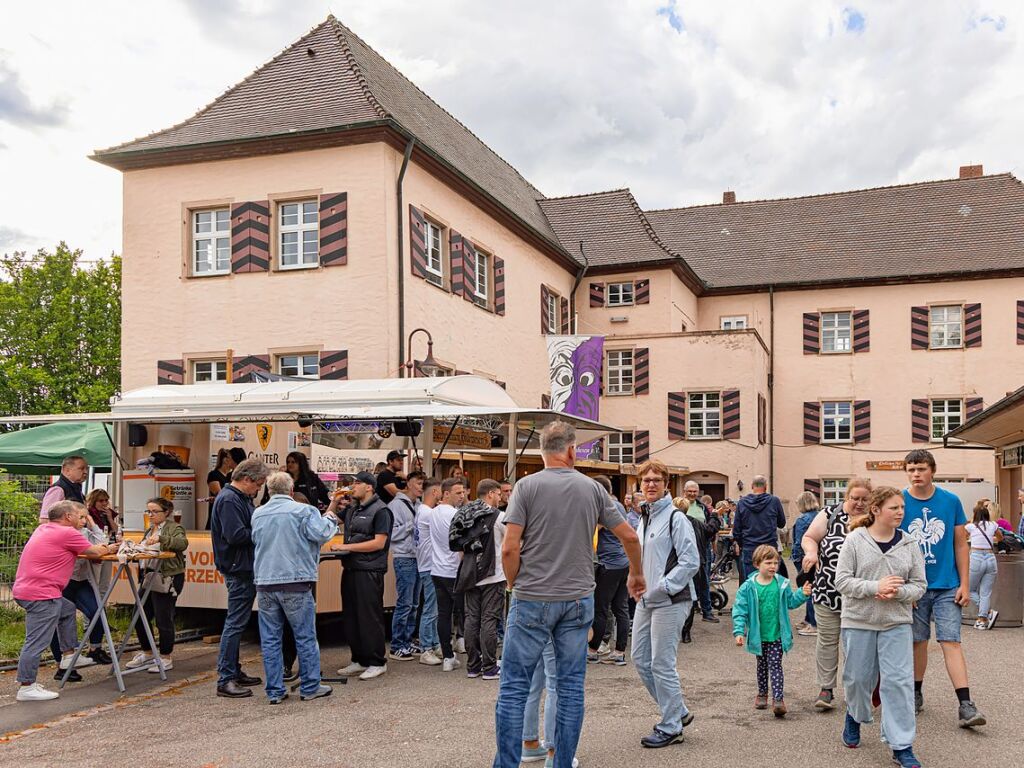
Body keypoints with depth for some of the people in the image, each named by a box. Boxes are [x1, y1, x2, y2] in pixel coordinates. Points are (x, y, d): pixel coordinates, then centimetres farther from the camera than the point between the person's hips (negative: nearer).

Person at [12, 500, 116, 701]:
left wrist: (102, 548, 14)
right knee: (37, 642, -6)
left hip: (26, 589, 10)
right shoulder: (67, 533, -12)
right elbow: (95, 552, -3)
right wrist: (109, 549, 17)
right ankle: (26, 687, -3)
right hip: (40, 594, -10)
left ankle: (69, 656, 29)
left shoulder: (43, 529, 15)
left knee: (68, 609, 27)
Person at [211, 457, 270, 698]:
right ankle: (225, 680, -3)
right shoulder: (229, 500, -16)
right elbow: (236, 535, -25)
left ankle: (234, 672, 25)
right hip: (238, 570, -11)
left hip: (244, 569, 11)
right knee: (235, 623, -7)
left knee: (237, 623, 16)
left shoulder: (241, 498, 17)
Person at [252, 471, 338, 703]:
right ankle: (310, 687, 11)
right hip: (295, 582, -4)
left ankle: (274, 691, 10)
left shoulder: (258, 514, 10)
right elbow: (322, 535, -14)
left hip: (265, 584, 4)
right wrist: (330, 519, 5)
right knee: (305, 637, 6)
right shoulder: (303, 511, -7)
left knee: (270, 639, 8)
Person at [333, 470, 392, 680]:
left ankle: (377, 662, 7)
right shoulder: (352, 509, 16)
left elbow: (379, 543, -16)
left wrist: (347, 547, -16)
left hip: (369, 570, -8)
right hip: (350, 568, 8)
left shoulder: (380, 510, -8)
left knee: (370, 618, -3)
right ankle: (359, 660, 22)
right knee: (350, 616, 12)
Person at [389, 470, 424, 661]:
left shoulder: (419, 505, 15)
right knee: (404, 604, -6)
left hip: (418, 559, 8)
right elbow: (392, 534, -15)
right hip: (404, 559, -8)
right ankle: (397, 646, 1)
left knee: (413, 604, 12)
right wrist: (411, 525, -13)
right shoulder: (397, 505, -7)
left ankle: (407, 642, 21)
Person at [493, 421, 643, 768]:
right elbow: (629, 536, 10)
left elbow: (509, 548, -12)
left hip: (532, 599, -3)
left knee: (514, 687, 4)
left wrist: (515, 585, 6)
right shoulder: (592, 489, 4)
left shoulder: (527, 486, -6)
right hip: (578, 599, 3)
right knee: (571, 687, 10)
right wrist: (636, 574, 27)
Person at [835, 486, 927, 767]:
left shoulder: (908, 544, 1)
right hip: (859, 620, -1)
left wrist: (897, 591, -17)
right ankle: (855, 717, 41)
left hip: (897, 623, 1)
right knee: (859, 677, 11)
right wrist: (875, 587, -21)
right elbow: (842, 580, -8)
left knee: (898, 681, -4)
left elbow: (919, 586, 4)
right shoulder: (855, 540, -6)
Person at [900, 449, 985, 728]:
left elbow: (961, 545, 4)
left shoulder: (951, 501, -1)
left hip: (947, 586, 0)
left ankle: (965, 706, -7)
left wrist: (964, 584, 0)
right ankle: (916, 693, 27)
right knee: (918, 642, 10)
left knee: (951, 642, -6)